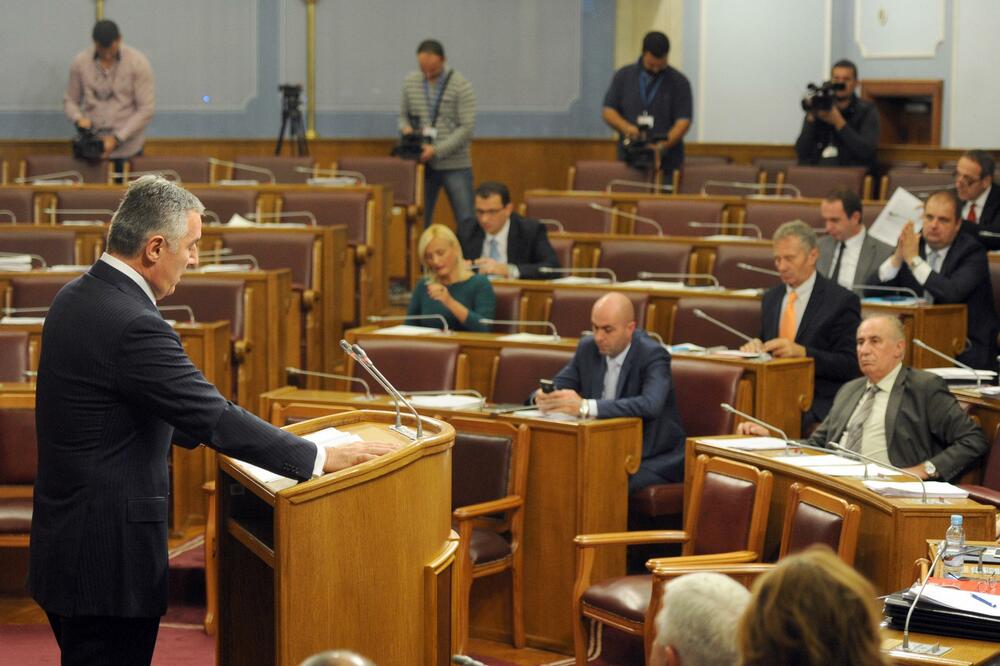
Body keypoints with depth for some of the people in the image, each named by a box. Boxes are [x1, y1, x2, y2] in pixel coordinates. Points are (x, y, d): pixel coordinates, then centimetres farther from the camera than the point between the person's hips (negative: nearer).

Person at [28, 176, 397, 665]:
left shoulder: (76, 297, 7)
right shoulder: (133, 325, -23)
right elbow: (216, 418, -21)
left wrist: (209, 433, 23)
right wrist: (324, 458, -14)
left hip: (65, 541, 10)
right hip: (107, 555, -10)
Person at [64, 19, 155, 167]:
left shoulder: (138, 63, -6)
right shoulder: (80, 62, 1)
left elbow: (145, 110, -8)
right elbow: (70, 101, 11)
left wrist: (117, 138, -15)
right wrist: (78, 119, -12)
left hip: (127, 150, -1)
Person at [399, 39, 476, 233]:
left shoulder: (462, 86, -8)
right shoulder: (410, 82, 6)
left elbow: (466, 128, -12)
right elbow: (404, 115, 17)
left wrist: (437, 150, -20)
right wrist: (406, 128, -7)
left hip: (455, 166, -3)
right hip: (423, 165, 4)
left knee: (466, 222, -5)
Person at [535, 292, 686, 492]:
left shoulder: (653, 355, -17)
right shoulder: (588, 347, 2)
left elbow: (650, 405, -35)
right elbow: (559, 385, 8)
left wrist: (585, 406, -44)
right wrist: (544, 396, -20)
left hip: (653, 458, -5)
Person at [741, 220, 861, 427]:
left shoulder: (842, 301, -4)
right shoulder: (770, 298, 17)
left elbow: (850, 365, -8)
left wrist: (802, 351, -20)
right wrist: (756, 347, -1)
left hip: (818, 403, -6)